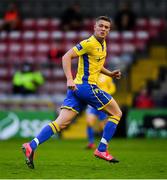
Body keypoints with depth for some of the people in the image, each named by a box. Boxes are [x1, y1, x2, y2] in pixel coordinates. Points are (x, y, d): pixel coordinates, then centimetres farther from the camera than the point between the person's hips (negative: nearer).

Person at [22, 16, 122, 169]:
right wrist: (69, 79, -25)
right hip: (87, 86, -9)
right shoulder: (89, 43, -11)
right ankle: (102, 150, 4)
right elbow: (66, 57, -16)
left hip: (77, 88, 9)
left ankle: (32, 145, -14)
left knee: (61, 123, -2)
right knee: (116, 113, 3)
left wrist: (110, 73, 20)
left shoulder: (102, 44, 18)